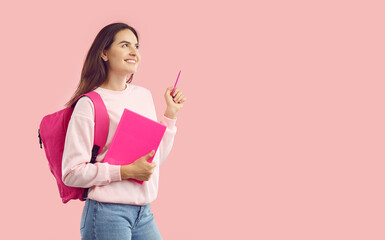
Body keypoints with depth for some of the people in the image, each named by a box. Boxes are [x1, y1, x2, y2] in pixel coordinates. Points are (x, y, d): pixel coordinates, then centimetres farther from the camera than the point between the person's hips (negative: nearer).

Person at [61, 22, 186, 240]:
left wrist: (171, 114, 12)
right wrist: (127, 172, -18)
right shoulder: (89, 104, -10)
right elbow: (72, 172, -14)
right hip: (108, 214, -6)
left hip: (144, 213, 6)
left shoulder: (144, 95, 11)